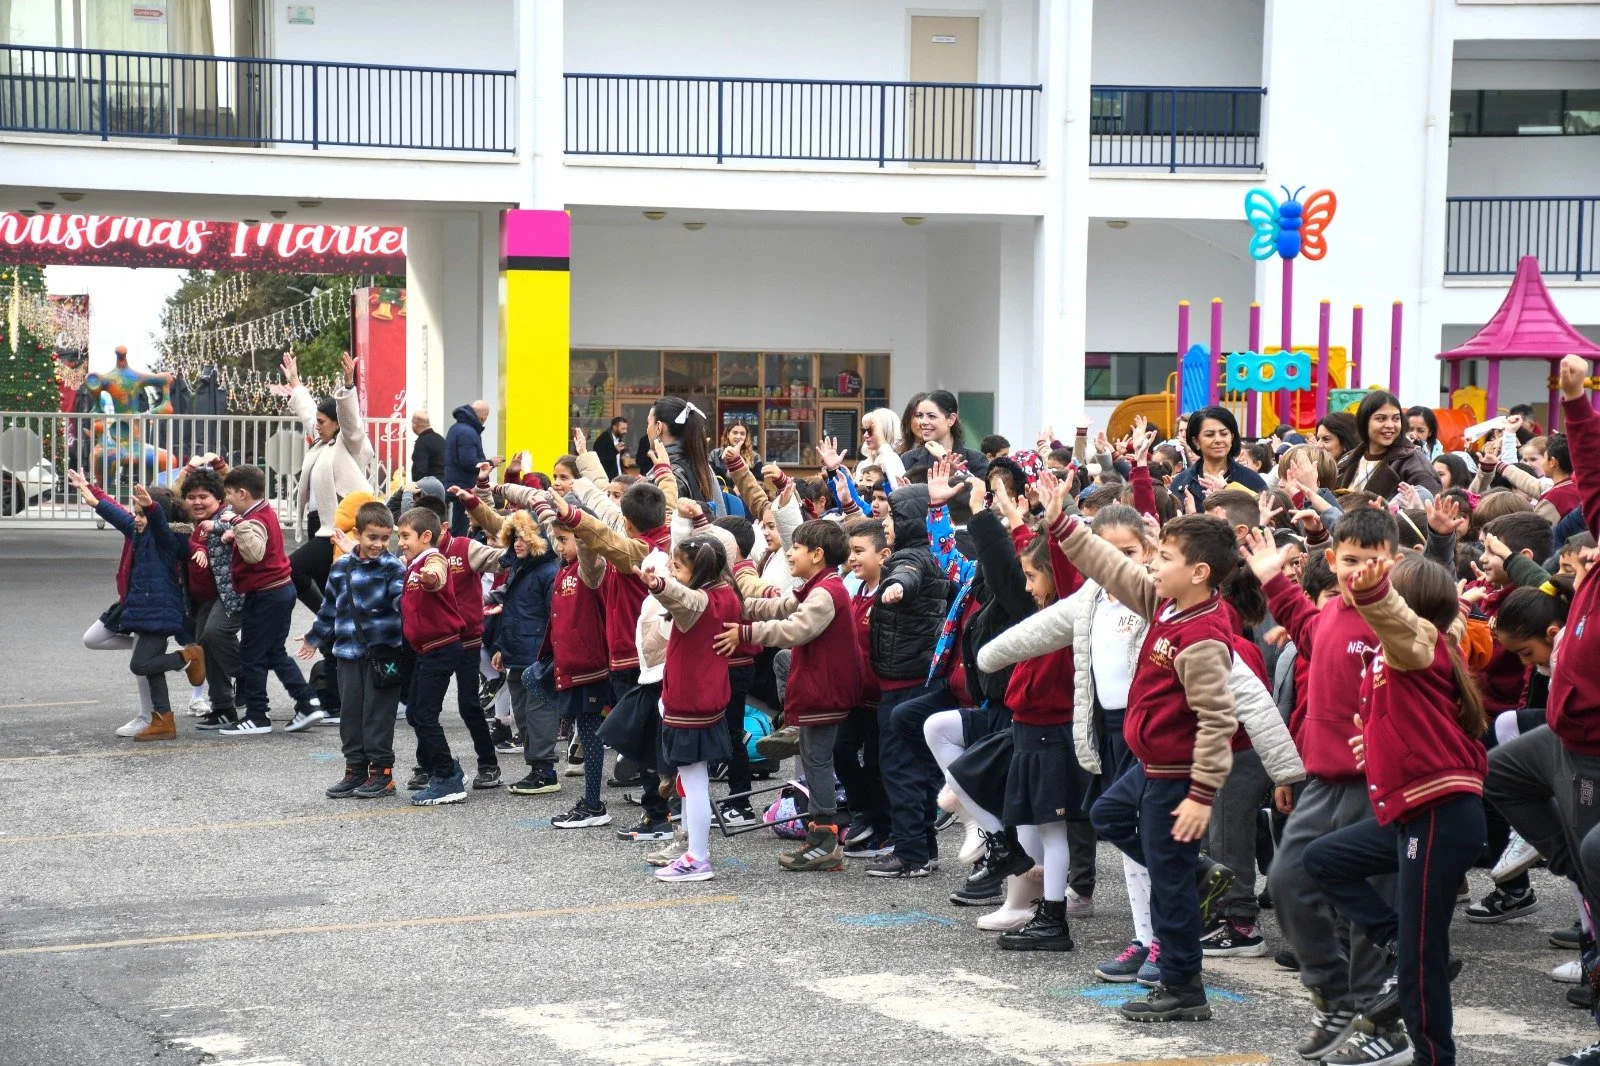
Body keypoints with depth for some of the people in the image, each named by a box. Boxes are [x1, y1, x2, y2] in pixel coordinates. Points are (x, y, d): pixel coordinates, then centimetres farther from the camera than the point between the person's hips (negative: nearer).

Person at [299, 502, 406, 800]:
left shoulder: (393, 567, -5)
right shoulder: (341, 568, 7)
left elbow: (402, 602, -16)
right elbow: (330, 607, 20)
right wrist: (315, 638, 29)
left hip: (383, 654, -5)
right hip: (348, 653, 5)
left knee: (378, 713, 0)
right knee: (350, 711, 9)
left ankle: (382, 771, 9)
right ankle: (355, 769, 18)